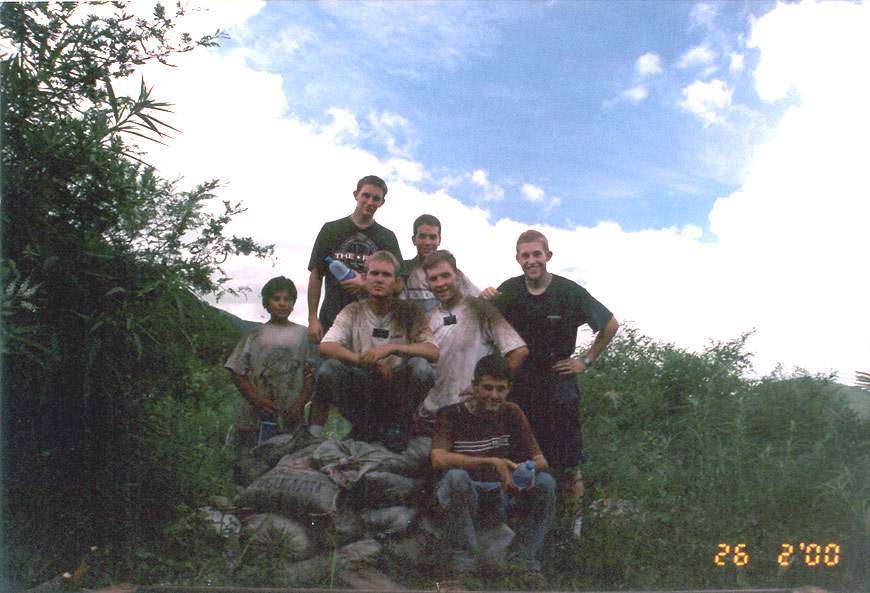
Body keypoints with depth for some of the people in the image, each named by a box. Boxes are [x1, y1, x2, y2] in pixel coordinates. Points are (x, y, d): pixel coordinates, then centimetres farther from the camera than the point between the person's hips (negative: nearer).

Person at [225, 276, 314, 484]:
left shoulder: (303, 334, 13)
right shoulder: (255, 335, 12)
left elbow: (311, 374, 8)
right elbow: (236, 373, 7)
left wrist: (299, 405, -7)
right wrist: (257, 400, -8)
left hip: (290, 420, 0)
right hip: (254, 418, 0)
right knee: (248, 475, -5)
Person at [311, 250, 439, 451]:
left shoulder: (409, 312, 0)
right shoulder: (352, 312, 4)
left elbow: (434, 353, -13)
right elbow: (325, 346, -12)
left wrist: (392, 348, -27)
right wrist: (365, 361, -27)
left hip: (397, 390, -1)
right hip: (362, 390, 1)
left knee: (420, 367, -30)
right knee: (328, 368, -23)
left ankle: (397, 425, -6)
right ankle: (363, 427, -4)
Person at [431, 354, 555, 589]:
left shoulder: (512, 413, 5)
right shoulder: (452, 414, -8)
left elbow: (541, 461, 0)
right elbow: (439, 459, -25)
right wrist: (492, 462, -31)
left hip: (503, 498, 4)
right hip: (462, 498, -3)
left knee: (545, 482, -19)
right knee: (455, 477, -35)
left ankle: (523, 561, -9)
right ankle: (462, 561, -20)